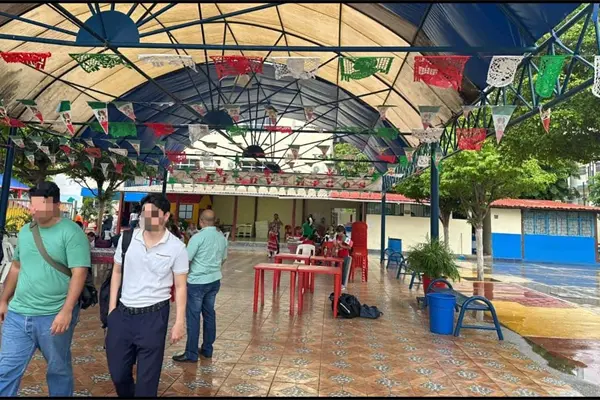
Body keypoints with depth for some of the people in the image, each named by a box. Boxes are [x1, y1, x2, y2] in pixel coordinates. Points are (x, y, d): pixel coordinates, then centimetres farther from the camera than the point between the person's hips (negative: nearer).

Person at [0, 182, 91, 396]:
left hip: (54, 316, -5)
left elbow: (79, 273, -19)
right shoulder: (25, 231, 7)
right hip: (17, 314, 6)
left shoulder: (71, 232, -14)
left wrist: (66, 311, -24)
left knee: (58, 370, 13)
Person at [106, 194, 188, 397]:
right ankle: (127, 393, 48)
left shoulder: (176, 247, -11)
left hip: (153, 315, -3)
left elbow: (180, 287, -6)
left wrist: (180, 322, -8)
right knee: (117, 372, 19)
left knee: (147, 377, 10)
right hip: (123, 313, 4)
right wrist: (112, 307, 6)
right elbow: (117, 272, 9)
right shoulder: (127, 238, -3)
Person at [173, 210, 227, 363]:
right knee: (209, 314, 14)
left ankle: (191, 353, 9)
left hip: (197, 282, -6)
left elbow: (186, 260, -12)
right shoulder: (222, 237, 4)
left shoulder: (198, 237, -15)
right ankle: (207, 349, 24)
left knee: (193, 317, 2)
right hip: (215, 280, 6)